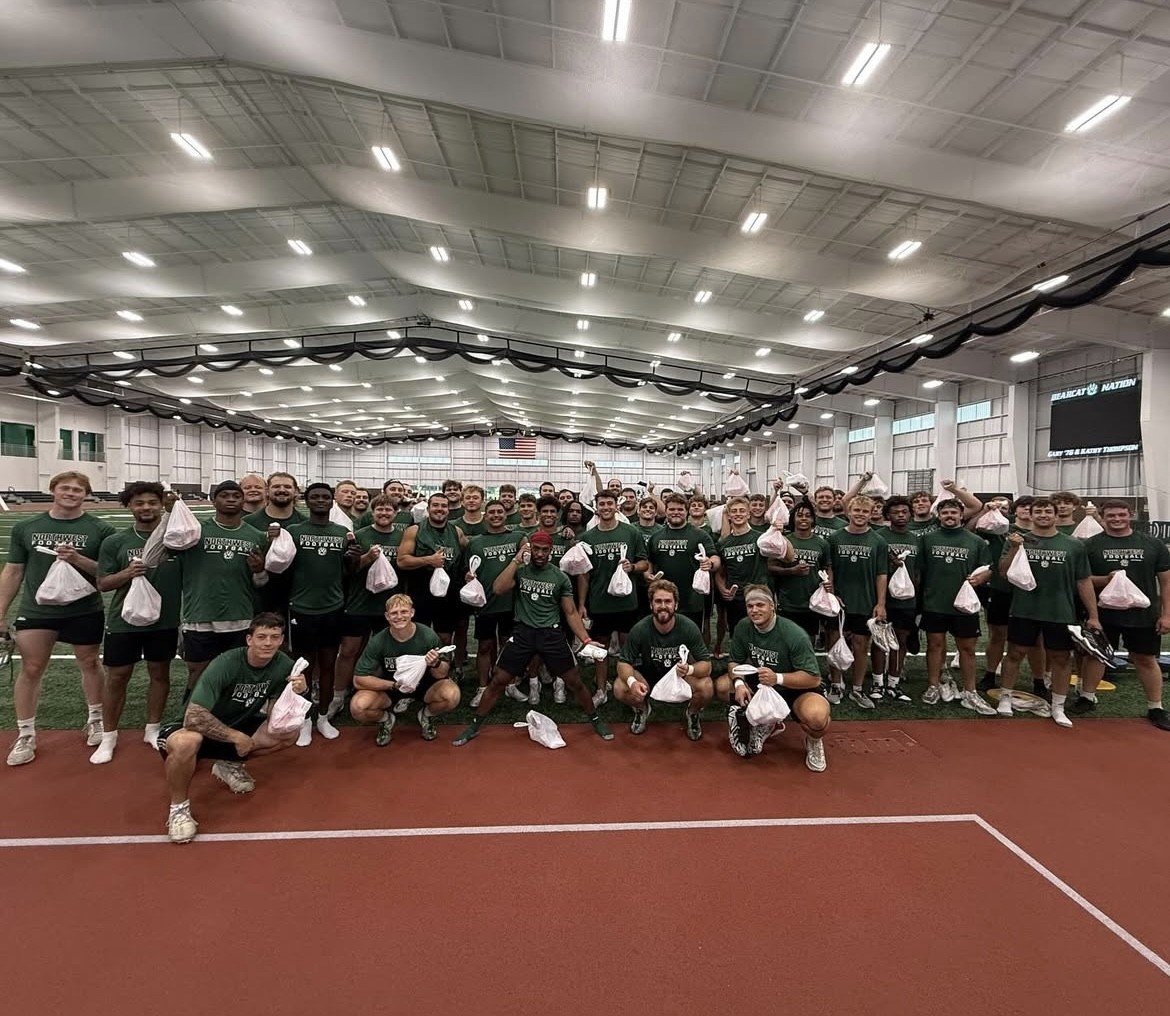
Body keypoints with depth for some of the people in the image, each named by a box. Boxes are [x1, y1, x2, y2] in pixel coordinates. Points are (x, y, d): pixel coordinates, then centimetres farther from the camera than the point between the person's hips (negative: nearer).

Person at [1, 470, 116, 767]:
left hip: (84, 612, -1)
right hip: (35, 612, 2)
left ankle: (95, 720, 28)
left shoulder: (100, 529, -4)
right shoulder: (25, 527, 4)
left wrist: (78, 559, -22)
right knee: (30, 670, 5)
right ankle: (25, 735, 20)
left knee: (89, 664, 11)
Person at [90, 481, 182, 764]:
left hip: (165, 621, 0)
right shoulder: (115, 542, -1)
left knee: (159, 673, 12)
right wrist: (126, 574, -18)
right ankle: (108, 736, 27)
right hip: (123, 622, 0)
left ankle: (153, 728, 29)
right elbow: (102, 584, -1)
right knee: (117, 677, 9)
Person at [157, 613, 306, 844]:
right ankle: (179, 807, -9)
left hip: (238, 725, 5)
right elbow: (194, 717, -34)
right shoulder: (226, 664, -29)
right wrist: (236, 737, -26)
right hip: (199, 729, -5)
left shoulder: (283, 665, -15)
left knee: (289, 734, -15)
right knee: (185, 742, -38)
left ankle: (229, 764, 9)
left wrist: (295, 693, -28)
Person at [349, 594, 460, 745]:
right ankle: (386, 720, 9)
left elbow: (443, 674, -15)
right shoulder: (378, 642, -20)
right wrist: (394, 685, -28)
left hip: (424, 684, 0)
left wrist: (436, 664, -39)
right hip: (388, 686, 1)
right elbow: (359, 680, -17)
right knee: (357, 707, -27)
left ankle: (426, 716, 6)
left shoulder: (428, 635, -22)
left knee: (452, 695, -29)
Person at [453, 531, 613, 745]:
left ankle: (596, 720, 26)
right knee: (498, 681, 2)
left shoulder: (560, 577, 2)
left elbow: (571, 613, 4)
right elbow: (497, 590, -16)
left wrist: (586, 639, -8)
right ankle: (474, 726, 20)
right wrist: (516, 561, -15)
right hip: (523, 633, 0)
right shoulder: (520, 570, 2)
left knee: (574, 681, 3)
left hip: (551, 634, 0)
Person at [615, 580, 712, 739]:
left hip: (681, 676, 0)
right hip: (648, 675, 1)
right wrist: (632, 681, -39)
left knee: (706, 688, -29)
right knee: (619, 689, -26)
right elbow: (623, 662, -16)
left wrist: (690, 669, -42)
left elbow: (706, 665, -19)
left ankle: (692, 715, 8)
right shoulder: (640, 629, -23)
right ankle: (641, 709, 12)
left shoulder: (689, 627, -23)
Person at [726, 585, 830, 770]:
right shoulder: (743, 627, -11)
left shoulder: (795, 635, -25)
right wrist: (739, 683, -25)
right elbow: (735, 661, -3)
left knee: (817, 717, -36)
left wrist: (777, 678, -38)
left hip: (796, 689, -5)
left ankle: (814, 741, 5)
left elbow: (814, 678, -23)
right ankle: (761, 725, 10)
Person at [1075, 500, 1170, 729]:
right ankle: (1087, 697, 23)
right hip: (1102, 613, -1)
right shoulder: (1091, 545, -2)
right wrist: (1105, 579, -19)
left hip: (1143, 615, 1)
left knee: (1146, 659, 10)